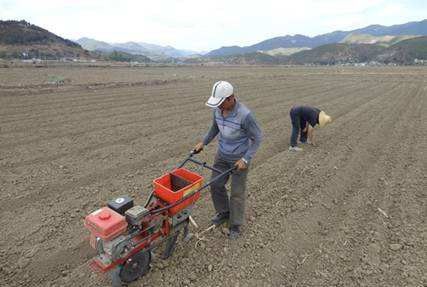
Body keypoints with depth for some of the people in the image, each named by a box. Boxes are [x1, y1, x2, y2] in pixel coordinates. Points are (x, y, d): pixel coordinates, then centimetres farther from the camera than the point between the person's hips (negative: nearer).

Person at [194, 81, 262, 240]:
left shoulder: (245, 115, -29)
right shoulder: (218, 109, -9)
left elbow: (257, 137, -19)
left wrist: (245, 159, -22)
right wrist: (203, 142, 8)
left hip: (239, 158, -6)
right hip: (222, 155, 6)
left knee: (237, 192, 6)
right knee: (216, 185, 14)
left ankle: (235, 225, 26)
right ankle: (224, 212, 38)